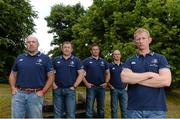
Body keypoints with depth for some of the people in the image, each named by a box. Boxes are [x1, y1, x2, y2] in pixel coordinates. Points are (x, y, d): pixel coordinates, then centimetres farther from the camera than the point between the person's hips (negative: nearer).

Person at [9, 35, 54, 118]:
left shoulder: (45, 58, 2)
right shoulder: (19, 58, 12)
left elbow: (51, 77, 1)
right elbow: (12, 74, 18)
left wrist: (43, 91, -7)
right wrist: (13, 88, 3)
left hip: (36, 95, -2)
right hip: (19, 94, 3)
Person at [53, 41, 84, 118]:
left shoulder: (76, 60, 3)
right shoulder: (56, 60, 8)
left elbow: (81, 74, -2)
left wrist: (74, 86, -8)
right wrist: (53, 84, -2)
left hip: (70, 90, -1)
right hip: (57, 89, 2)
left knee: (70, 113, 4)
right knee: (58, 113, 11)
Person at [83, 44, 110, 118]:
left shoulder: (103, 61, 11)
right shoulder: (86, 61, 0)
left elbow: (107, 73, 15)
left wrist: (106, 82, 1)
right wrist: (86, 83, -12)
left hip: (101, 87, 4)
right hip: (91, 87, -4)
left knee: (101, 107, 14)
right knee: (90, 108, 1)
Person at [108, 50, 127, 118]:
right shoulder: (110, 66, 1)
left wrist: (127, 85, 5)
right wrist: (110, 85, -7)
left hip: (123, 90, 2)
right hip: (114, 90, -2)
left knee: (124, 108, 7)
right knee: (114, 108, 5)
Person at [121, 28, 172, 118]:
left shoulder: (160, 58, 4)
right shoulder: (130, 61, 8)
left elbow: (166, 81, -12)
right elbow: (125, 78, -11)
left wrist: (135, 79, -9)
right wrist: (149, 74, -11)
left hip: (156, 109, -1)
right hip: (133, 109, 1)